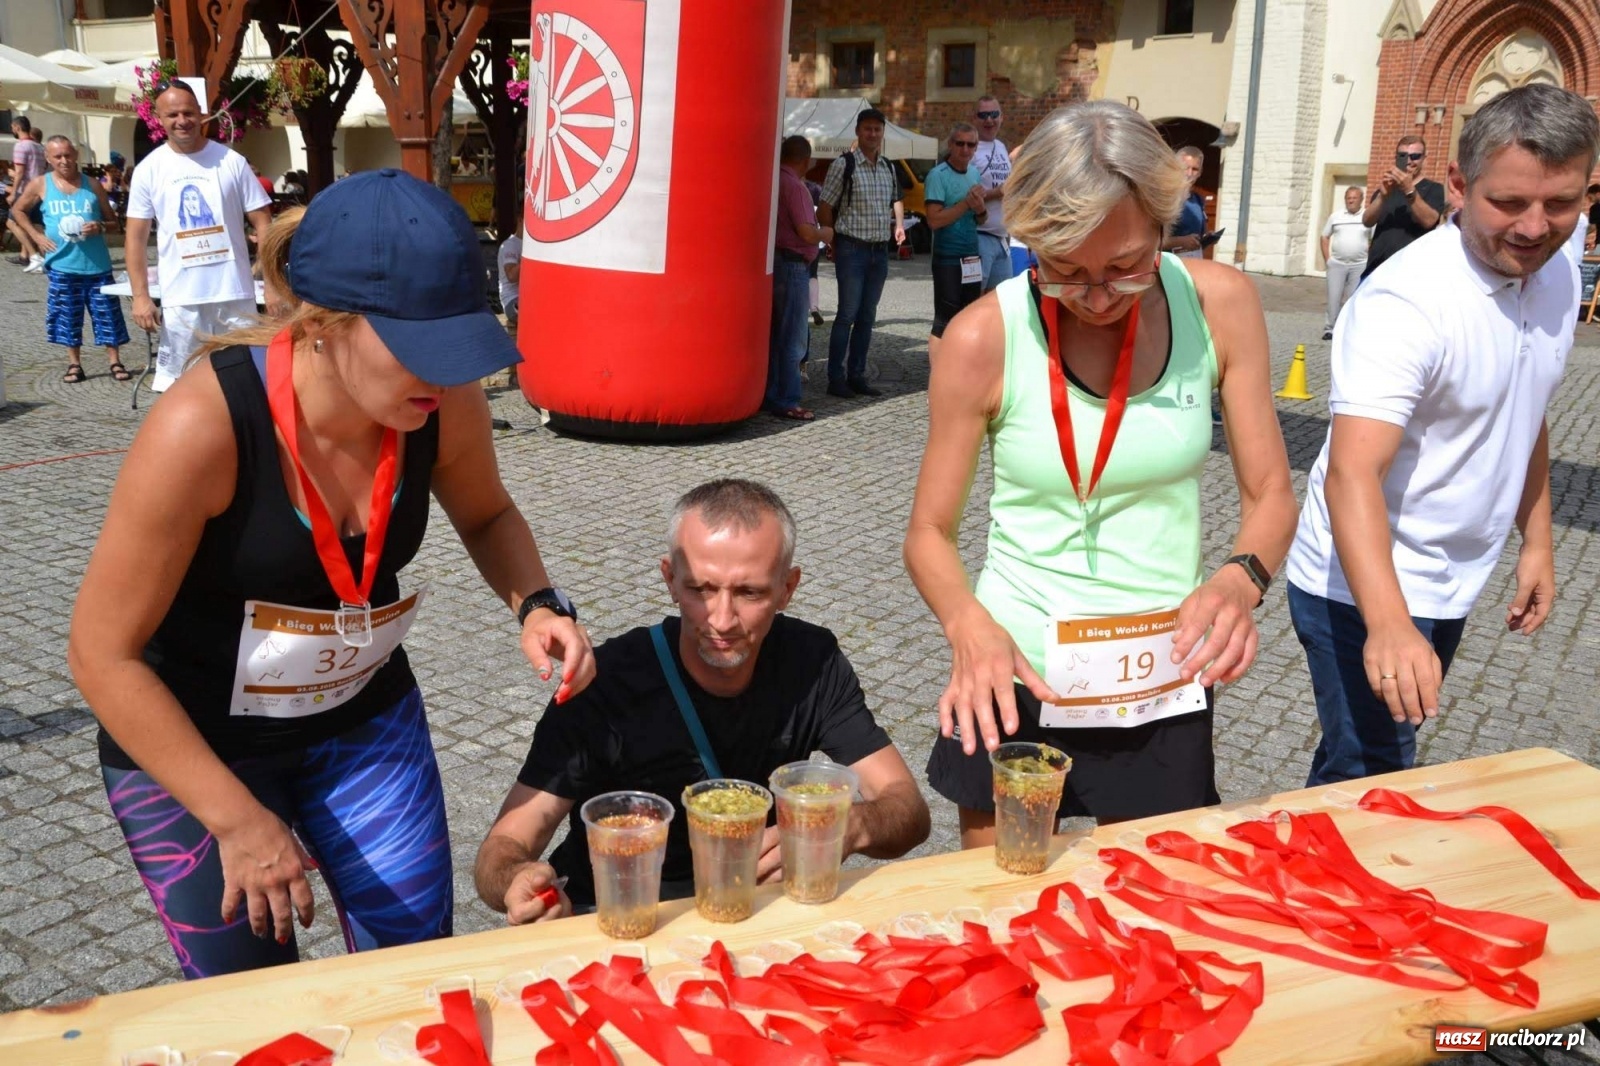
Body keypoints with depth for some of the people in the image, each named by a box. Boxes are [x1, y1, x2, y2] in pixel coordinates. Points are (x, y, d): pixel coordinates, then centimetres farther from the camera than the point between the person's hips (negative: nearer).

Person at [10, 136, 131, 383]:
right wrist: (36, 236, 4)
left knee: (107, 314, 2)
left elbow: (113, 221, 9)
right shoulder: (40, 185, 3)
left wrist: (100, 226, -13)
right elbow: (19, 210, 17)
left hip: (96, 263, 0)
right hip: (62, 265, 0)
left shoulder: (92, 185, 3)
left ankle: (115, 362, 11)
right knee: (67, 316, 7)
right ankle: (74, 364, 17)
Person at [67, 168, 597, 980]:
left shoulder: (445, 406, -18)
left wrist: (535, 603, -15)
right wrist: (237, 819, -21)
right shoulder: (204, 426, -31)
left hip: (365, 722, 4)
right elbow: (104, 655, -21)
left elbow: (486, 515, 6)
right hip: (187, 742, -3)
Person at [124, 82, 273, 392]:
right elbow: (136, 236, 3)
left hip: (235, 293, 0)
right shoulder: (149, 169, 2)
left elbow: (262, 223, 1)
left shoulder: (231, 161, 1)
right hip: (180, 299, 0)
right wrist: (140, 295, -5)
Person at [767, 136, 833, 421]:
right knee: (792, 339, -3)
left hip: (773, 262, 9)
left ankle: (769, 395, 20)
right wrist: (826, 234, -2)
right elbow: (806, 232, -22)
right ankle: (786, 402, 0)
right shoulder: (794, 186, -16)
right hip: (792, 266, -9)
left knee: (773, 334, 15)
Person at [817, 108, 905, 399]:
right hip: (852, 248, -6)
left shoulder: (889, 168, 12)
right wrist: (834, 241, -5)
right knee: (847, 314, -7)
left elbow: (895, 200, 28)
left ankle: (857, 376, 16)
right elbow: (825, 208, -6)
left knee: (867, 316, 9)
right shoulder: (844, 165, -6)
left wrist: (899, 223, 10)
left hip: (880, 250, 6)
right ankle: (836, 379, -2)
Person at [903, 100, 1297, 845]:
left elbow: (1270, 495, -2)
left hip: (1164, 682, 2)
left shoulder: (1219, 305, -8)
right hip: (1015, 677, -1)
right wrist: (968, 625, -26)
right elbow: (930, 533, -6)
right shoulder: (985, 338, -14)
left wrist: (1241, 580, -24)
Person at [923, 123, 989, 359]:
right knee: (944, 322, -6)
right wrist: (966, 203, -18)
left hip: (972, 257, 7)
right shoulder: (938, 175, -10)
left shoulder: (975, 174, 11)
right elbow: (934, 220, -19)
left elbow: (982, 220, 16)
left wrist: (981, 209, -6)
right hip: (947, 258, -7)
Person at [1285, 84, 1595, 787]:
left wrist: (1536, 540, 13)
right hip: (1364, 590, -8)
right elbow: (1351, 472, -35)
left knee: (1398, 752, 21)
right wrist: (1389, 623, -48)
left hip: (1452, 589, 8)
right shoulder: (1407, 301, -26)